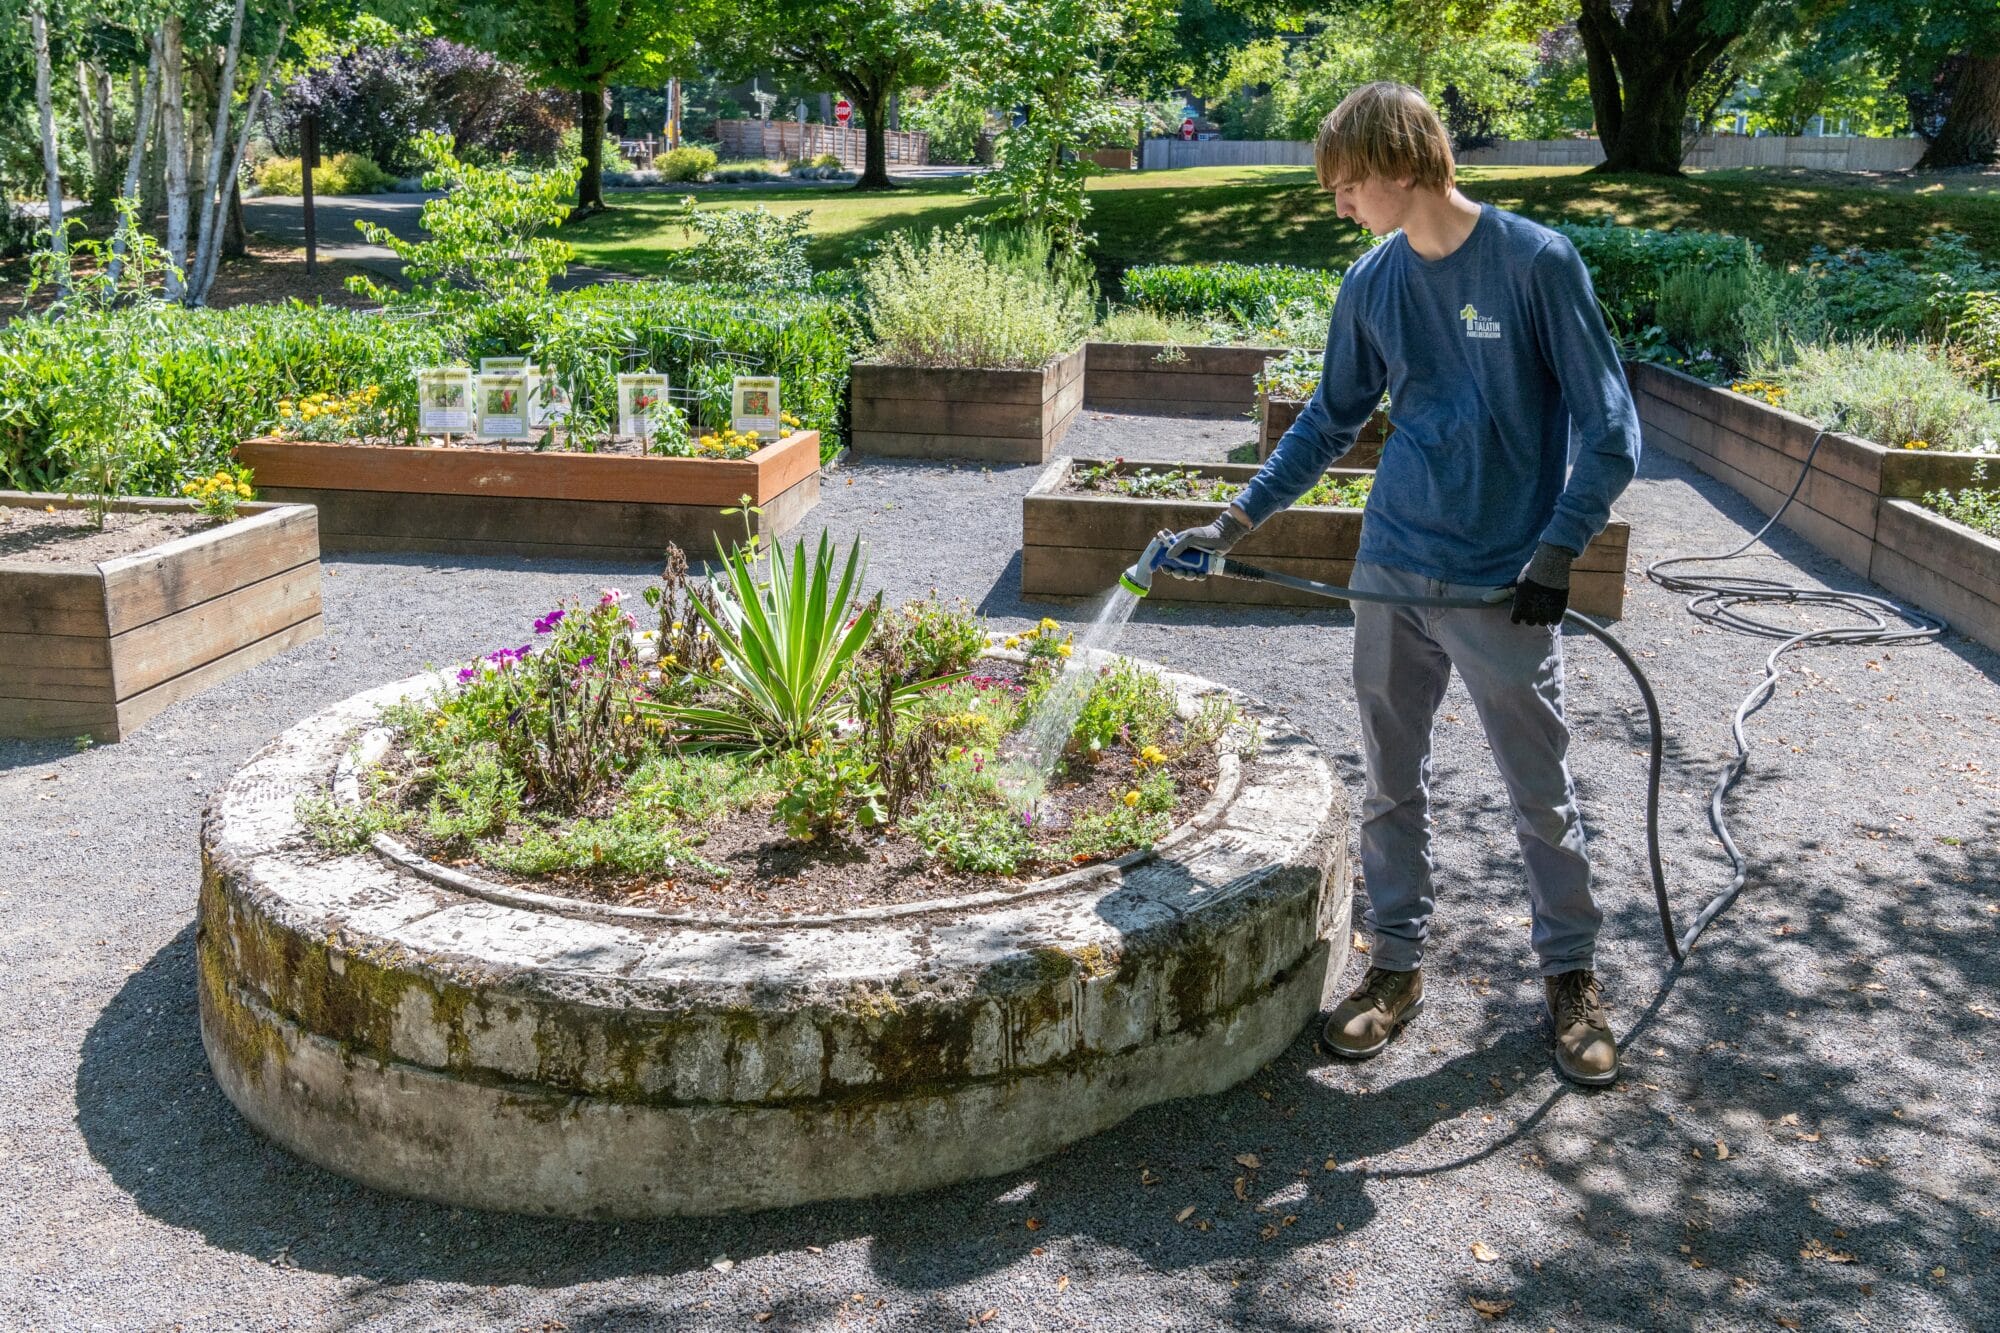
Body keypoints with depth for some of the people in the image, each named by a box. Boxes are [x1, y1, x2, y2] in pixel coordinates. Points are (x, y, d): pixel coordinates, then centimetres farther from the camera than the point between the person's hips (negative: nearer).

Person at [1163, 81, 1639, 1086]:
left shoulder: (1536, 261, -11)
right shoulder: (1372, 282, 4)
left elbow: (1609, 429, -8)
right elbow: (1332, 420, 16)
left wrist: (1556, 553, -16)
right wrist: (1235, 522, 13)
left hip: (1506, 589, -4)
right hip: (1391, 572, 5)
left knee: (1541, 793, 8)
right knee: (1392, 785, 12)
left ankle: (1572, 973, 26)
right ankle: (1396, 962, 27)